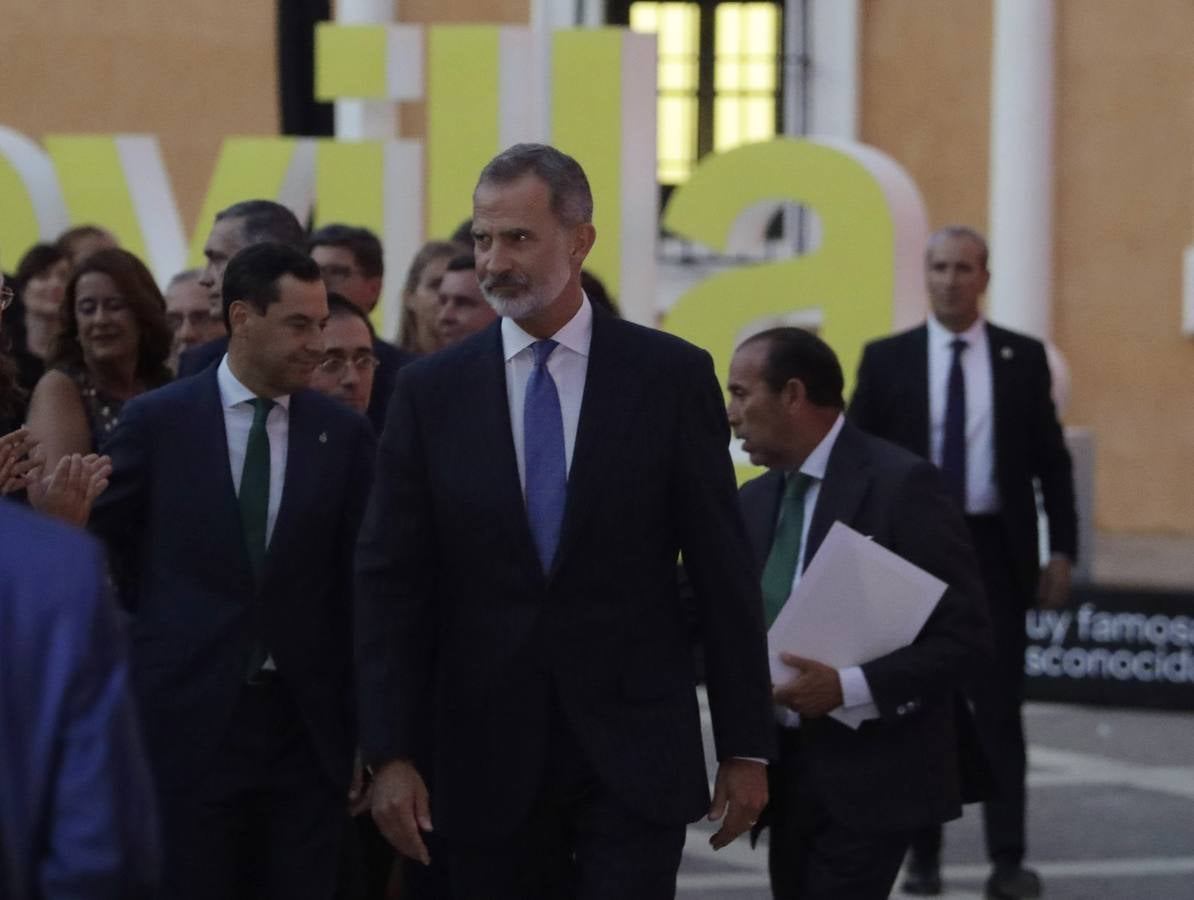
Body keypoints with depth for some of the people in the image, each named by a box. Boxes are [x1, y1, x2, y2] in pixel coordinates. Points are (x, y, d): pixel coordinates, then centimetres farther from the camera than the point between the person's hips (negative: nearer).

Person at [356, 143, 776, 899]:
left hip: (635, 756, -2)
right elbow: (391, 583, 2)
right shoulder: (432, 393, 3)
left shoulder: (670, 377, 0)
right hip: (489, 765, 2)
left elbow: (723, 571, 1)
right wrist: (391, 753, -6)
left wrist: (747, 745, 0)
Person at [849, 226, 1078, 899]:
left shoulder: (1023, 358, 4)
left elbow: (1051, 459, 6)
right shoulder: (886, 360, 3)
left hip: (995, 549, -1)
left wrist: (1063, 551, 0)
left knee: (1000, 708, -4)